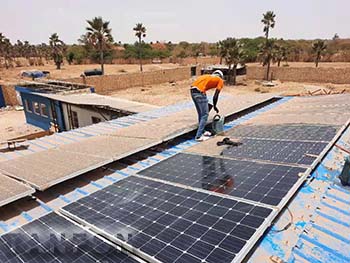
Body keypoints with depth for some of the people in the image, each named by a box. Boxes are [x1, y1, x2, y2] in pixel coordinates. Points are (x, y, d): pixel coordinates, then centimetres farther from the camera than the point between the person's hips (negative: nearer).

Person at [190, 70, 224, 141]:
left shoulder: (208, 76, 32)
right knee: (205, 115, 3)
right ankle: (199, 136, 3)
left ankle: (201, 132, 33)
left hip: (192, 91, 7)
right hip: (199, 92, -7)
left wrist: (207, 104, 34)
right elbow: (215, 96, 6)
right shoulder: (220, 81, 13)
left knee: (200, 113, 21)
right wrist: (214, 106, 21)